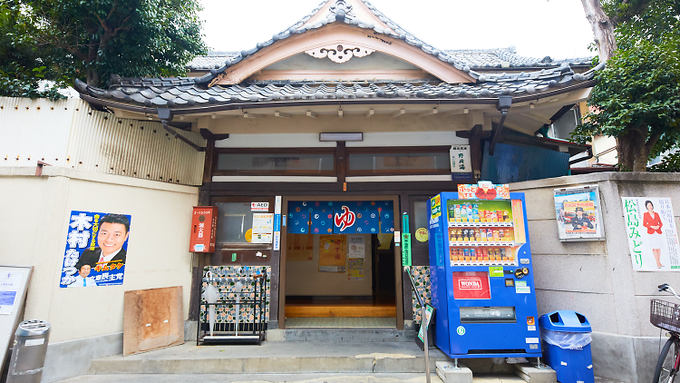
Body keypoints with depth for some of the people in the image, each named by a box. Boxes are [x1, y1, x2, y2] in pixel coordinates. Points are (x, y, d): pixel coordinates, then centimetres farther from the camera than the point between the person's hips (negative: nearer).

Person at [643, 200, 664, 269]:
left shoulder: (656, 214, 10)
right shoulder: (645, 214, 2)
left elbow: (661, 223, 9)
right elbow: (644, 224, -2)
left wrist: (658, 226, -11)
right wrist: (652, 227, -16)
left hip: (658, 232, 3)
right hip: (651, 233, -3)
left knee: (658, 248, 8)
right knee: (654, 248, -6)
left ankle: (659, 262, 18)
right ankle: (657, 263, -1)